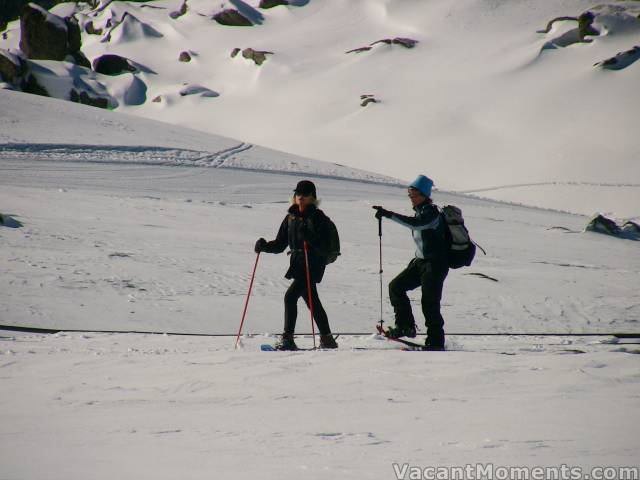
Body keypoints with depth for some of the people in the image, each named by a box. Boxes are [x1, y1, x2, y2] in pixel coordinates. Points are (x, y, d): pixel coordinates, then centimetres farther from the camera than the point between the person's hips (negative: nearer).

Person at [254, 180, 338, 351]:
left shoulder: (318, 218, -8)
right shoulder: (290, 218, 11)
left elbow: (324, 248, -16)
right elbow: (280, 244, 12)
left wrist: (309, 237, -32)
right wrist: (265, 246, -6)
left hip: (313, 265, -7)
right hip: (297, 264, 7)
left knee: (290, 296, -18)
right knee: (313, 302, 16)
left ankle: (287, 339, -17)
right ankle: (327, 339, 28)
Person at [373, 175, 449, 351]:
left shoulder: (431, 212, -17)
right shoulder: (421, 212, 12)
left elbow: (415, 223, -35)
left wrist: (389, 215, -39)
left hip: (435, 264, -10)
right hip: (420, 261, 10)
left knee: (430, 303, -10)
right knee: (396, 287, 5)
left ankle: (436, 342, -4)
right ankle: (405, 326, 8)